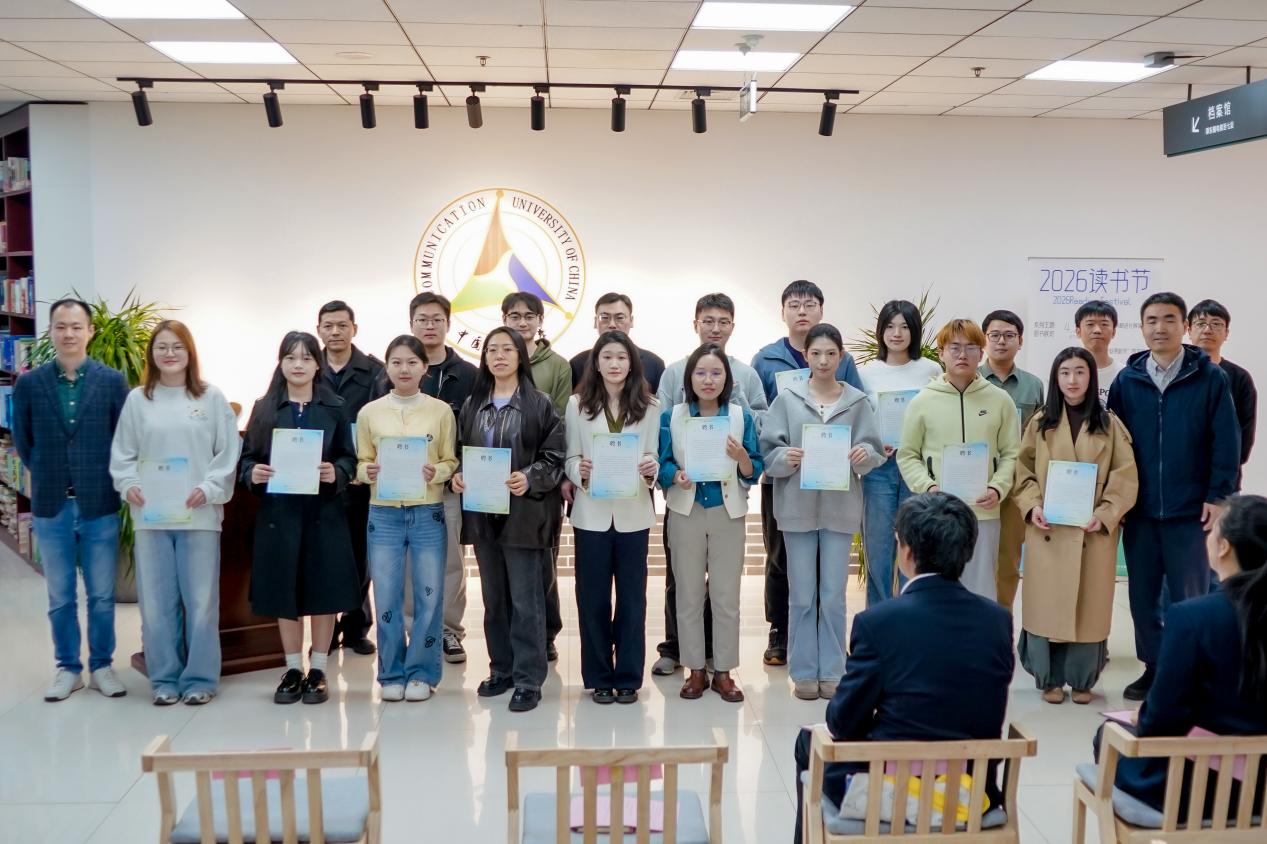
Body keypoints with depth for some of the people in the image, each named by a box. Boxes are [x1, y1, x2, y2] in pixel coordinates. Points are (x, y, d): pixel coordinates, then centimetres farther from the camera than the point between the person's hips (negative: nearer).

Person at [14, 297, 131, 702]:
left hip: (100, 504, -1)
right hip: (51, 505, 1)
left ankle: (102, 666, 21)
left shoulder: (112, 381, -3)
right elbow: (22, 440, 10)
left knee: (102, 595, 8)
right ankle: (68, 668, 23)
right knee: (60, 597, 11)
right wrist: (46, 475, 10)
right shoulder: (29, 383, 1)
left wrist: (106, 479, 1)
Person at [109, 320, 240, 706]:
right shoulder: (137, 399, 7)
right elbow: (122, 454, 9)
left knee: (200, 600, 3)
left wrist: (209, 490, -13)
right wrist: (129, 485, -8)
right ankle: (164, 678, 19)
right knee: (156, 601, 7)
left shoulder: (212, 398, 2)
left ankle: (200, 678, 15)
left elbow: (228, 454, -1)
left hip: (199, 515, -2)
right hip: (150, 516, 2)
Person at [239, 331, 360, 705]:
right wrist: (253, 473, -14)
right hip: (278, 511, 1)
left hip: (324, 511, -1)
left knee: (323, 589, 2)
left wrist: (336, 474, -16)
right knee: (284, 590, 6)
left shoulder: (334, 408, 5)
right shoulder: (264, 408, 6)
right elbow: (246, 457, 7)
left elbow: (349, 459, 4)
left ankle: (318, 670, 15)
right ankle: (293, 670, 20)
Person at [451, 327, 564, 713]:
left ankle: (528, 680, 5)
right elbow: (461, 452, 16)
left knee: (525, 599, -2)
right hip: (483, 512, 5)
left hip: (524, 512, -5)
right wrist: (457, 475, -3)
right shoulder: (472, 405, 11)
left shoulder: (539, 404, -3)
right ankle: (501, 670, 26)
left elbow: (554, 457, -5)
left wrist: (529, 479, -21)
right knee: (493, 597, 13)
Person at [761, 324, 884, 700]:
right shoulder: (787, 398, 1)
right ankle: (804, 672, 16)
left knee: (834, 596, 6)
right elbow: (768, 451, -1)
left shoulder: (857, 401, 4)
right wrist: (785, 458, -20)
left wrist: (864, 455, -18)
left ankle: (831, 671, 18)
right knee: (801, 595, 5)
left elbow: (875, 451, 3)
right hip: (798, 505, -1)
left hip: (840, 506, 1)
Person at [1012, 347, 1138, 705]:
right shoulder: (1040, 423, 5)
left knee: (1089, 606, 4)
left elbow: (1126, 478, 0)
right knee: (1047, 605, 1)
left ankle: (1082, 680, 17)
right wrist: (1032, 506, -10)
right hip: (1048, 531, 0)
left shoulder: (1110, 425, 4)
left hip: (1095, 532, 0)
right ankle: (1050, 678, 14)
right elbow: (1022, 471, 6)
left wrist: (1105, 515, -12)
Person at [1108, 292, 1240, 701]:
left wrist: (1217, 496, -8)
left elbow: (1227, 441, -3)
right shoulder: (1127, 381, 4)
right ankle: (1153, 667, 24)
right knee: (1142, 595, 11)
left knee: (1190, 598, 6)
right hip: (1140, 510, 3)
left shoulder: (1210, 378, -3)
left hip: (1191, 509, -3)